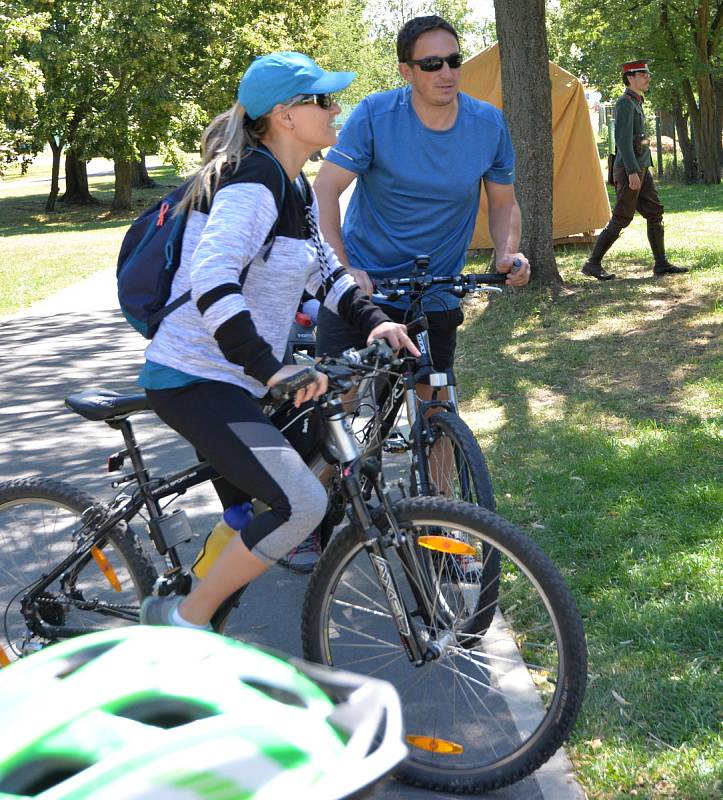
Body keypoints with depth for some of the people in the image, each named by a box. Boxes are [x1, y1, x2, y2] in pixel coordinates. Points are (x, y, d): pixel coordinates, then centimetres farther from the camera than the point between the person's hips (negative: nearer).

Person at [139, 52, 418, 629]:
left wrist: (372, 318, 0)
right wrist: (267, 365, -41)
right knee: (302, 503, -20)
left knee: (247, 514, 18)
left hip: (234, 379, 10)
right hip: (193, 381, -10)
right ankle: (183, 618, -7)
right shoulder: (252, 183, -19)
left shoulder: (292, 187, 12)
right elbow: (212, 281, -32)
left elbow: (321, 267, 16)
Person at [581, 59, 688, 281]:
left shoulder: (636, 102, 17)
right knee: (621, 219, -6)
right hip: (629, 169, -10)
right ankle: (593, 264, -1)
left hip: (641, 168, 10)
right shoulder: (625, 102, -13)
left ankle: (661, 264, 12)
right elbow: (623, 139, -22)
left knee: (655, 213, 8)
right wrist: (632, 172, -27)